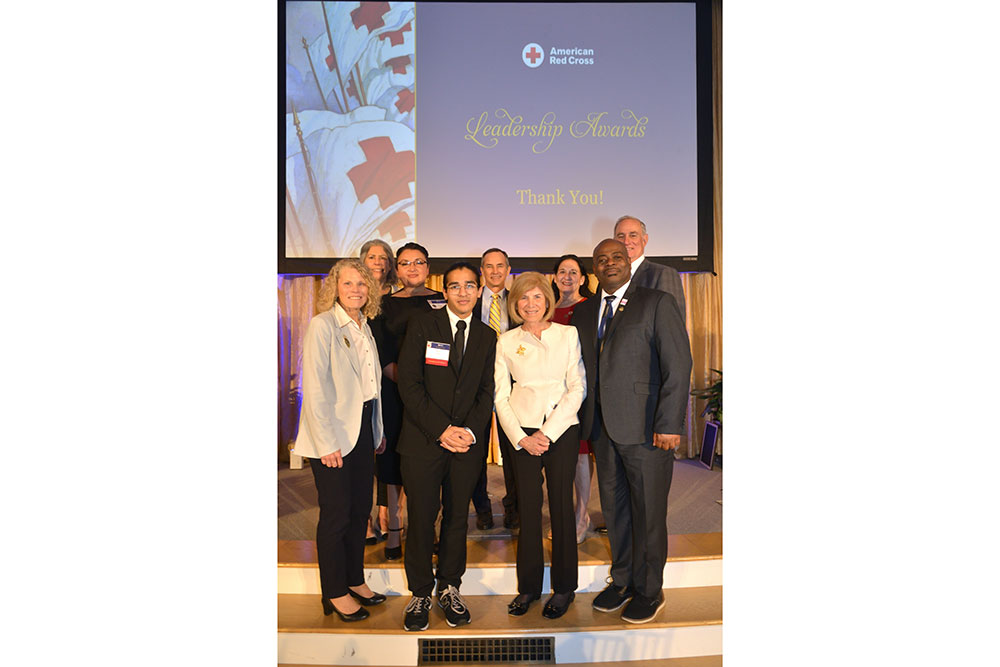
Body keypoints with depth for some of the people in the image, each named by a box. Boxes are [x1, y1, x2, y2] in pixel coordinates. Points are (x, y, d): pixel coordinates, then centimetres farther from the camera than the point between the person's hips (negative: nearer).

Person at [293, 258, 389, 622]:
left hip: (363, 432, 7)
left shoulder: (365, 327, 10)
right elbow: (314, 389, -16)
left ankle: (355, 581, 31)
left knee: (360, 509, 14)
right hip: (332, 437, -7)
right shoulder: (322, 325, -12)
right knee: (336, 514, 4)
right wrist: (327, 443, -18)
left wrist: (378, 431, 12)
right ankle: (335, 593, 21)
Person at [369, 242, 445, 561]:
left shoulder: (442, 302, 9)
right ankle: (393, 531, 14)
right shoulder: (386, 304, 7)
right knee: (394, 459, 3)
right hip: (395, 391, 0)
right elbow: (381, 354, 2)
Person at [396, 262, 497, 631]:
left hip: (467, 442, 3)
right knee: (421, 518, 3)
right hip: (423, 440, -2)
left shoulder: (487, 336, 10)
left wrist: (470, 430, -9)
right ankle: (420, 594, 22)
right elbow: (409, 385, -7)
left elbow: (487, 391, 7)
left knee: (457, 517, 10)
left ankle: (449, 588, 28)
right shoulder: (421, 326, 0)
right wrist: (442, 430, -13)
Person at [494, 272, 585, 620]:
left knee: (561, 506, 3)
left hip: (562, 430, -1)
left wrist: (548, 433, -9)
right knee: (527, 508, 5)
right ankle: (528, 585, 21)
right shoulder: (506, 341, 6)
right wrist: (521, 437, -6)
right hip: (523, 433, 1)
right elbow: (501, 396, 5)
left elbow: (577, 388, -2)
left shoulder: (568, 335, 3)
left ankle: (564, 587, 20)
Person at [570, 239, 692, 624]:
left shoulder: (657, 303, -4)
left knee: (648, 513, 7)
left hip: (646, 429, -5)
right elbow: (582, 371, 12)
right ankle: (622, 581, 34)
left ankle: (649, 591, 26)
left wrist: (669, 424, -15)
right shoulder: (583, 313, 12)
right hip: (603, 429, 5)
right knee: (614, 508, 15)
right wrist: (584, 420, 4)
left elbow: (678, 366, -10)